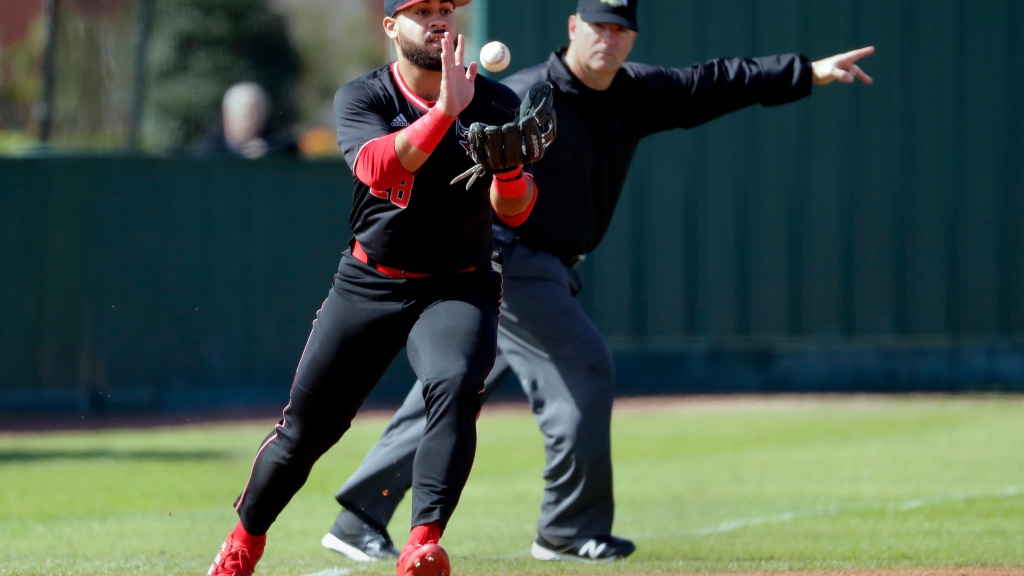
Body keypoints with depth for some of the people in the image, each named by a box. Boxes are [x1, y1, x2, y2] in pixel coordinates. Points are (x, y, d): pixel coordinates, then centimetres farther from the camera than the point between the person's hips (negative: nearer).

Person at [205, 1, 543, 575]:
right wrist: (444, 112, -38)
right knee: (307, 426, 5)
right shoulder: (362, 97, -6)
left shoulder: (497, 104, -3)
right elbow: (378, 169, -28)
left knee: (456, 389, -30)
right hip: (369, 284, 0)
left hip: (458, 288, 0)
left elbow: (514, 212, -11)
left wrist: (510, 164, -32)